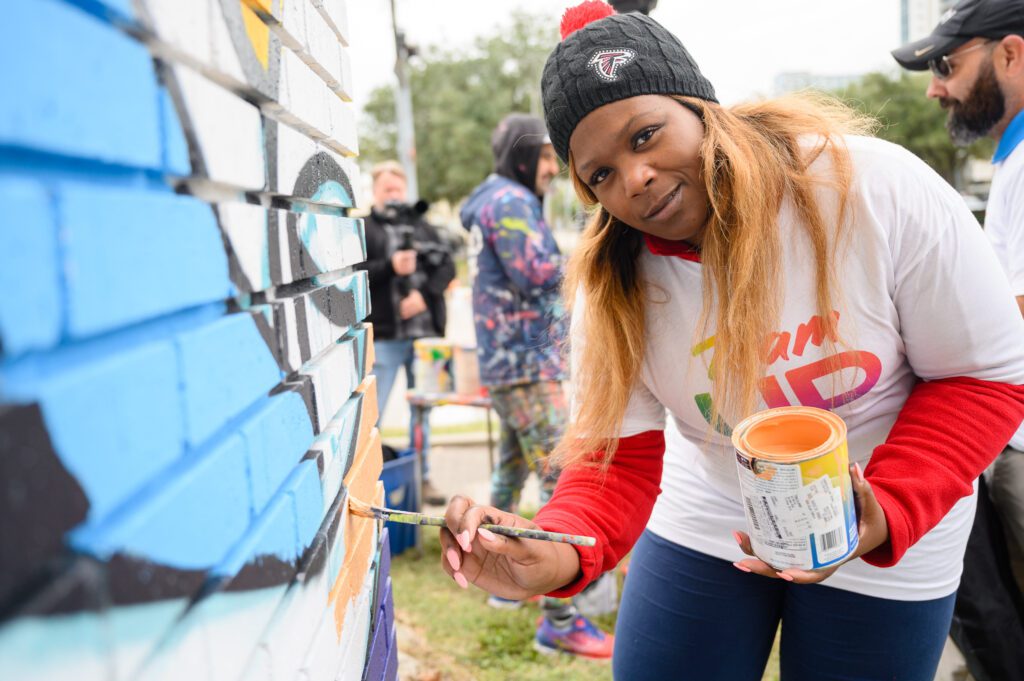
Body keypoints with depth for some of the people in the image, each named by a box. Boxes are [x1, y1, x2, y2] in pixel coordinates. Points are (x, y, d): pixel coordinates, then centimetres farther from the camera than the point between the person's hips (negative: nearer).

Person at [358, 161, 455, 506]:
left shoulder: (422, 226, 15)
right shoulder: (363, 229, 3)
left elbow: (447, 266, 6)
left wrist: (424, 293, -9)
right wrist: (391, 267, -17)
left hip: (425, 332, 4)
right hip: (382, 336, -4)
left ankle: (422, 477, 23)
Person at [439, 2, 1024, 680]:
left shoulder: (878, 188, -23)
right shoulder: (613, 285, -15)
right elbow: (618, 453, -13)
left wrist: (887, 515, -29)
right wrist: (559, 556, -34)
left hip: (889, 545, -1)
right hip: (703, 525, 2)